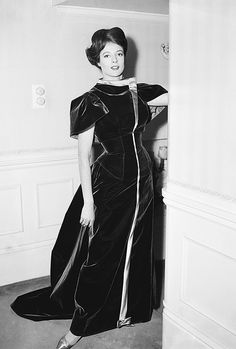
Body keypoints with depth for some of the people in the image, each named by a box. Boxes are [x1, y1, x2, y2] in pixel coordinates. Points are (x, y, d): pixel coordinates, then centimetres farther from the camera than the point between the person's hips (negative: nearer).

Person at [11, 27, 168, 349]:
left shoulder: (138, 91, 5)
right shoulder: (92, 101, -11)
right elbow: (83, 154, -13)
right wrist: (88, 202, -16)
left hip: (140, 177, 6)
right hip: (109, 181, -5)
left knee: (134, 249, 15)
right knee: (99, 254, 2)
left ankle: (127, 310, 36)